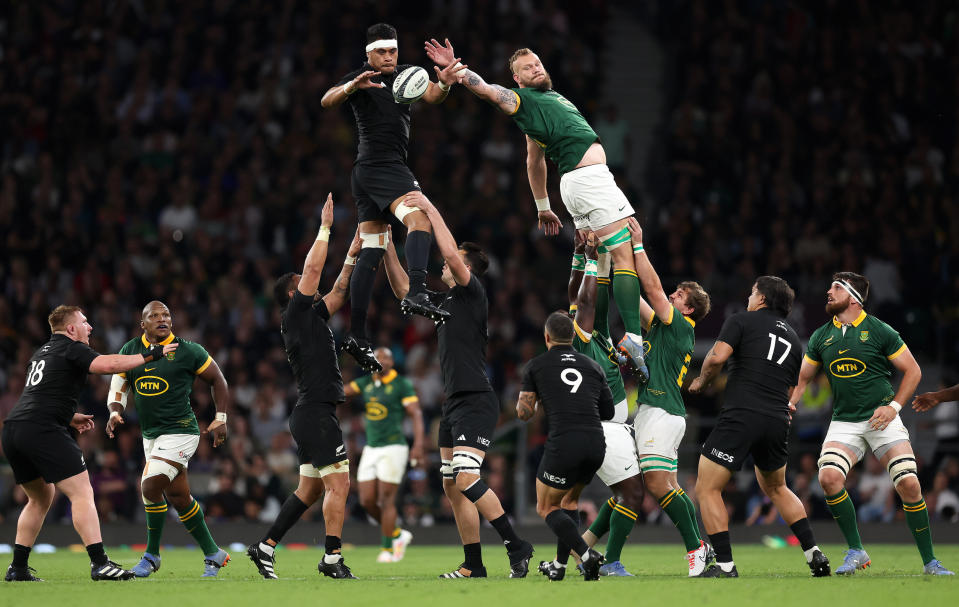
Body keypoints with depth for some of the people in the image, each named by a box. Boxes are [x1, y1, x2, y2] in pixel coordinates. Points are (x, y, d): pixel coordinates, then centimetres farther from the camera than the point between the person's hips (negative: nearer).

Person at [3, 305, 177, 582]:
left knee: (41, 498, 22)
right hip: (43, 431, -9)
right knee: (82, 494, -9)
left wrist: (70, 417, 33)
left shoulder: (42, 353, 26)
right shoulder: (71, 349, -1)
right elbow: (107, 364, -18)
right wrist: (150, 355, -11)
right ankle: (99, 564, -19)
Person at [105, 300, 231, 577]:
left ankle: (152, 555, -1)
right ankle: (212, 554, 19)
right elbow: (118, 388, 11)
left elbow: (217, 380, 6)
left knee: (150, 487, -18)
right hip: (150, 435, 6)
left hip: (179, 431, -6)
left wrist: (221, 418, 1)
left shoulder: (187, 352, -6)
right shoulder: (130, 351, 6)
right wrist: (115, 412, -9)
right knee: (178, 497, 7)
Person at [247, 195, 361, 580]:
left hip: (311, 415, 10)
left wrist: (351, 257, 20)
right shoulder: (297, 314, -5)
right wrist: (325, 227, -4)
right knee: (338, 483, -12)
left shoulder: (312, 316, 19)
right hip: (316, 413, -10)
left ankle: (265, 547, 11)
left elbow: (338, 291, 27)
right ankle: (332, 557, -13)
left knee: (310, 489, 11)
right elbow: (313, 269, -10)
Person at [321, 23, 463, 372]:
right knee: (420, 218, -27)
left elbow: (431, 96, 0)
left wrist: (445, 84, -23)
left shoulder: (405, 75, 16)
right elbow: (326, 101, -19)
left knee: (371, 253, 6)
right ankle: (416, 294, -46)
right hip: (381, 165, -9)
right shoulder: (360, 78, -4)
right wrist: (352, 86, -39)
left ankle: (357, 336, 6)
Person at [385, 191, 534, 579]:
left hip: (476, 402, -10)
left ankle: (516, 547, -16)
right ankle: (473, 565, 10)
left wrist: (431, 210, -14)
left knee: (467, 480, -21)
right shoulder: (447, 301, 18)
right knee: (453, 487, 7)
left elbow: (451, 255, -20)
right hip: (454, 402, 10)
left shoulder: (472, 293, -6)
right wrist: (388, 247, 16)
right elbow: (403, 289, 24)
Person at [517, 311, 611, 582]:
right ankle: (560, 566, 23)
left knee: (546, 507, 11)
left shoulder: (536, 366, 7)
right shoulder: (592, 366, 16)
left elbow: (524, 412, 5)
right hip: (596, 443, 5)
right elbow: (608, 411, 18)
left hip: (563, 443, -5)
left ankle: (586, 554, -11)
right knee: (570, 501, 27)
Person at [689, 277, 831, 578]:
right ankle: (814, 554, 19)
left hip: (741, 415, -6)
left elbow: (717, 356, -9)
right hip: (778, 421, 6)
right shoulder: (793, 338, 21)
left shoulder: (741, 321, 5)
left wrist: (702, 381, 9)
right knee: (776, 488, 27)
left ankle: (725, 565, -7)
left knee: (707, 489, 1)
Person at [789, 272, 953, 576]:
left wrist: (894, 406, -9)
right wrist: (789, 403, 2)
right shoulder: (821, 337, 8)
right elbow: (802, 378, 20)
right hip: (844, 422, 3)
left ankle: (929, 561, 0)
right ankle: (856, 551, -6)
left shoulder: (879, 331, -4)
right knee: (828, 478, -22)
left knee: (909, 484, -15)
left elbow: (913, 370, 1)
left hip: (881, 419, -3)